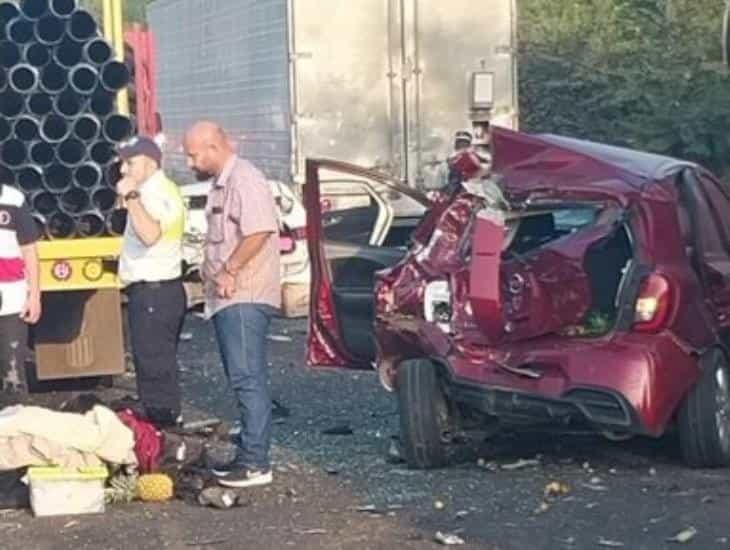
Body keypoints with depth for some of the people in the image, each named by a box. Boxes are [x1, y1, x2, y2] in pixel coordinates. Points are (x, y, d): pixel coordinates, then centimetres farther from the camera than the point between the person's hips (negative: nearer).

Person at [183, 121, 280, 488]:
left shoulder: (244, 180, -12)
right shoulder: (221, 184, 20)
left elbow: (258, 231, -23)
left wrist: (230, 269, -19)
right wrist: (213, 272, 14)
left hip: (244, 297, -10)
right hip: (228, 298, 10)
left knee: (247, 378, -11)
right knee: (244, 379, 13)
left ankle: (255, 463, -10)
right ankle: (250, 454, 18)